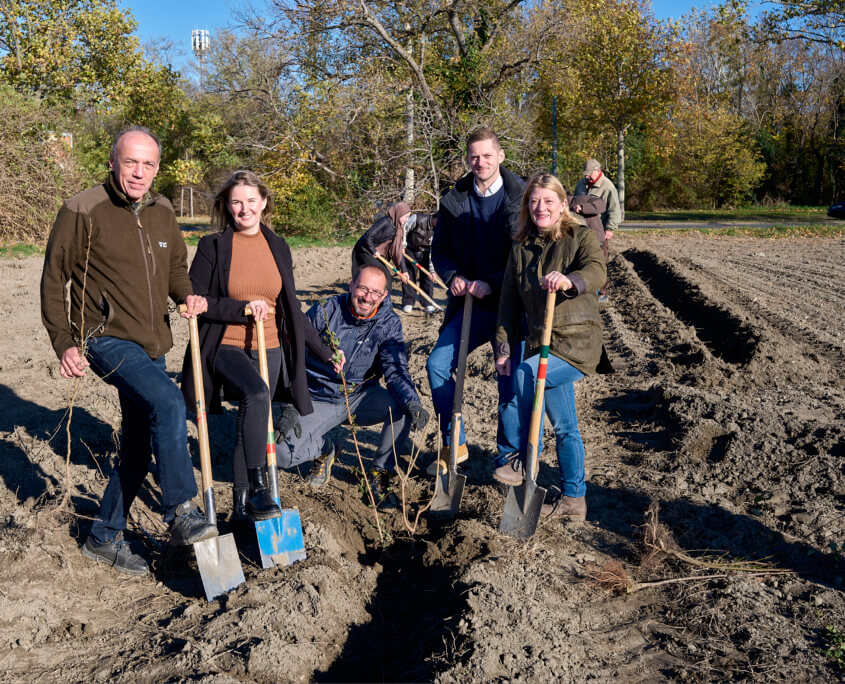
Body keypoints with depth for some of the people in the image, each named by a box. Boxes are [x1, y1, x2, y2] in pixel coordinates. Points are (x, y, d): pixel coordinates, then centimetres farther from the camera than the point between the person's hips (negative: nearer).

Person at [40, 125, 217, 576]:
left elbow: (176, 265, 20)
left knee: (139, 446, 11)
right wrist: (63, 344, -10)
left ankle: (104, 538, 28)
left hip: (151, 344, 7)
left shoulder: (162, 212, 8)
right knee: (167, 401, -31)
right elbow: (54, 280, -5)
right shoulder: (84, 210, -9)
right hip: (107, 339, -7)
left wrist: (186, 295, -2)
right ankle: (181, 514, -21)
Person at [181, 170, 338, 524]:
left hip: (268, 350, 4)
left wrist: (324, 351, 16)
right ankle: (258, 488, -23)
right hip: (225, 347, -4)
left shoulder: (278, 247, 10)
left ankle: (242, 504, 23)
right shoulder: (213, 246, -2)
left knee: (251, 423, 8)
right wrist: (243, 307, -16)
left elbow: (290, 309, 16)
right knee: (257, 395, -32)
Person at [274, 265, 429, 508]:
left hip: (361, 398, 1)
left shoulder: (389, 324, -7)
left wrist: (412, 402, -37)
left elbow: (396, 371, -15)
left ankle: (379, 474, -7)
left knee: (403, 405, -29)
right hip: (319, 400, -1)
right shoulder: (324, 312, -11)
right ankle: (326, 448, 16)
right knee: (281, 453, -21)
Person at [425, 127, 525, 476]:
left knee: (511, 379, 0)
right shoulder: (453, 200, 6)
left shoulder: (521, 196, -6)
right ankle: (454, 445, 16)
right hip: (469, 303, 4)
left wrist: (492, 284, -18)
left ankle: (509, 456, 20)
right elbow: (440, 250, 13)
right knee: (437, 365, -2)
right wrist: (453, 277, -7)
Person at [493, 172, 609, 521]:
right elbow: (510, 302, 11)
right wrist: (503, 348, 4)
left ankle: (526, 460, -10)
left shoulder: (581, 237, -5)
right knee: (564, 427, 11)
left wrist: (568, 280, -47)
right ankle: (573, 499, 23)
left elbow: (597, 272, -26)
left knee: (525, 374, -27)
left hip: (578, 341, -6)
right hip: (542, 342, 6)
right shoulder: (521, 248, 9)